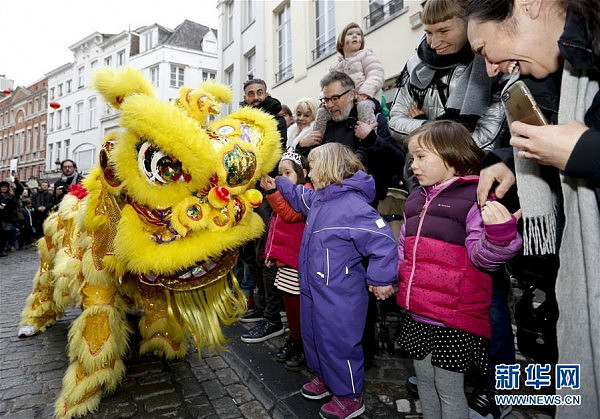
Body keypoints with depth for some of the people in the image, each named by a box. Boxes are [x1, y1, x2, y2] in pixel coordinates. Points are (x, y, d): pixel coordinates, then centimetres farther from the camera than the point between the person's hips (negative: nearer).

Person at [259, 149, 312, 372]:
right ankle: (294, 341, 32)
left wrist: (272, 192, -29)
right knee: (289, 302, 17)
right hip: (285, 259, 9)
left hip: (297, 260, -9)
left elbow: (290, 214, -25)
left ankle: (304, 348, 16)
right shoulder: (288, 193, 18)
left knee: (298, 303, 0)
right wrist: (272, 253, 22)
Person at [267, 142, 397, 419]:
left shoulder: (352, 205, -28)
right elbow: (301, 197, 26)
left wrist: (380, 279, -22)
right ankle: (324, 377, 50)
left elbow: (383, 241, -29)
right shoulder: (320, 197, 3)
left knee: (338, 344, 9)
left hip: (339, 296, -10)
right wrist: (279, 184, 30)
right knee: (313, 335, 25)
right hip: (315, 288, 10)